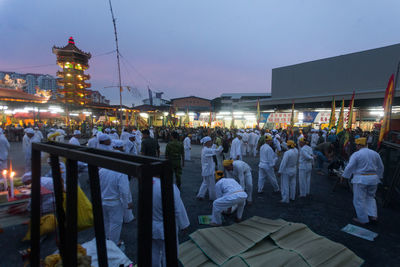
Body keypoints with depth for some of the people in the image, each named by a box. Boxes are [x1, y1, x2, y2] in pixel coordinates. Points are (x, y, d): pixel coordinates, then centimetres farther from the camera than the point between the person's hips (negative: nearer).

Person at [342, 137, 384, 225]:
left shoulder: (356, 154, -11)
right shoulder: (375, 153, 6)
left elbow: (349, 167, -14)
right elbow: (380, 167, 15)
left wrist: (344, 176, -1)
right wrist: (378, 177, 28)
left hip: (360, 180, -6)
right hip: (373, 179, 6)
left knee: (359, 200, 6)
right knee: (370, 197, 23)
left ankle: (363, 220, 14)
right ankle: (373, 216, 15)